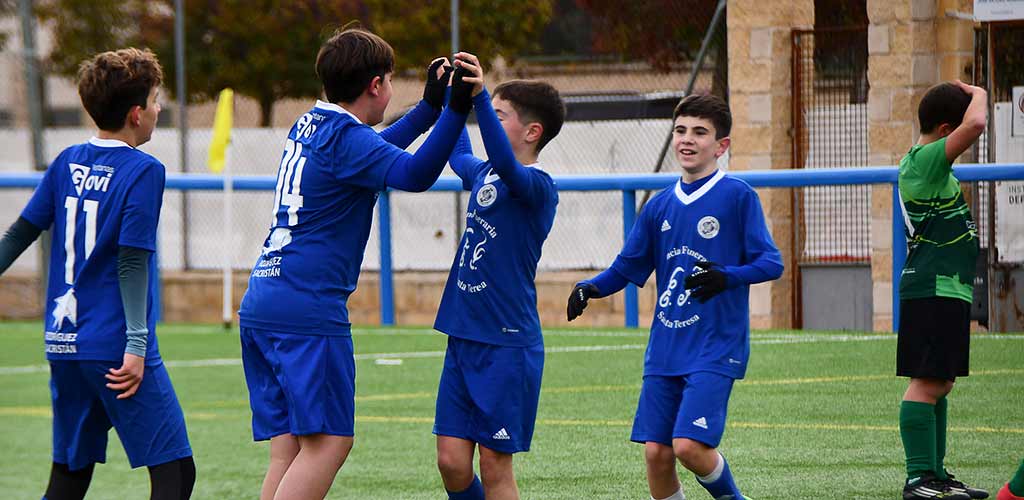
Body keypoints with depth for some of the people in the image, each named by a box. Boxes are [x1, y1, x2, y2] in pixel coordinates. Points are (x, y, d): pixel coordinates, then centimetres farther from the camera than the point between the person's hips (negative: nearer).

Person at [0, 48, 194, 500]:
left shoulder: (67, 162, 9)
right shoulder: (143, 171, -9)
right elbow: (131, 262, -14)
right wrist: (136, 343, -15)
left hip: (62, 344, 7)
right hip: (113, 347, -7)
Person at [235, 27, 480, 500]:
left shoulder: (310, 126, 18)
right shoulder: (345, 137, -10)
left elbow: (374, 151, 37)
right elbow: (413, 173, -25)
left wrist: (431, 106, 39)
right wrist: (455, 110, -30)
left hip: (260, 306, 9)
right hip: (308, 310, -9)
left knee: (287, 450, 5)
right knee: (328, 442, -11)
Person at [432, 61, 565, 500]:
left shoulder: (537, 186, -13)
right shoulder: (481, 174, 11)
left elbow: (506, 165, -36)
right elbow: (459, 155, 36)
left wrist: (478, 97, -47)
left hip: (508, 344, -7)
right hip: (463, 337, 7)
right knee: (451, 460, 3)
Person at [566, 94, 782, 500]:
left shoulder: (737, 196, -5)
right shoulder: (660, 206, 11)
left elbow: (771, 263, -8)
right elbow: (627, 267, 17)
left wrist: (726, 277, -27)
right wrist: (590, 287, -2)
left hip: (715, 348, -6)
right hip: (665, 351, 6)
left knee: (689, 445, -17)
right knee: (656, 452, 1)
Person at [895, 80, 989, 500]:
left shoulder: (924, 163, 16)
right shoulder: (925, 161, -15)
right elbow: (976, 125, -27)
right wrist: (979, 94, -11)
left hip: (947, 288, 11)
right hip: (935, 288, -11)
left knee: (941, 383, 13)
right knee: (928, 382, -11)